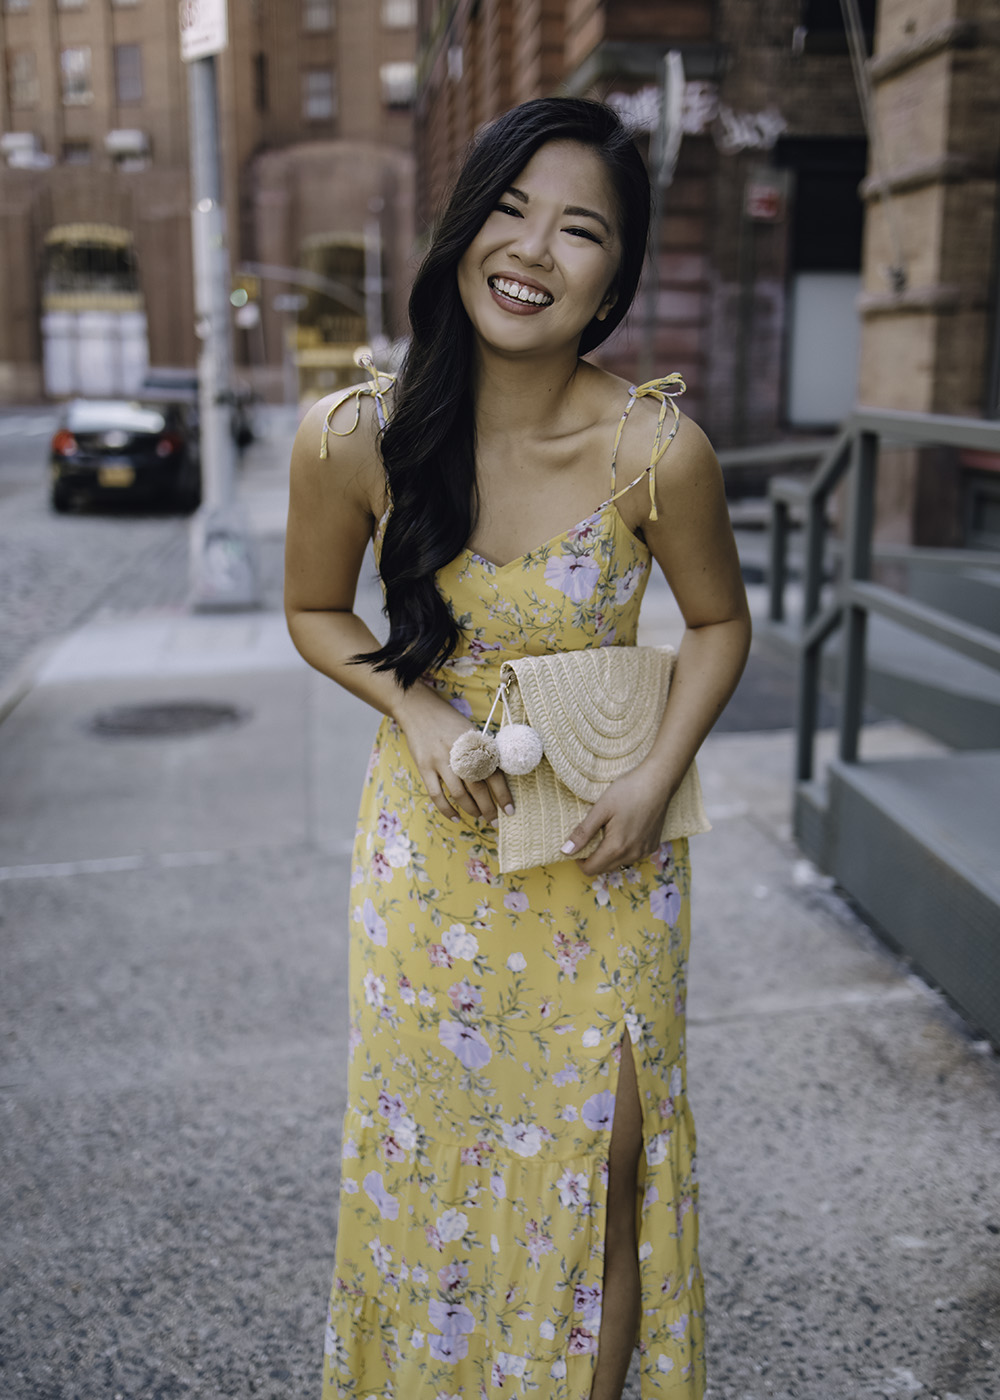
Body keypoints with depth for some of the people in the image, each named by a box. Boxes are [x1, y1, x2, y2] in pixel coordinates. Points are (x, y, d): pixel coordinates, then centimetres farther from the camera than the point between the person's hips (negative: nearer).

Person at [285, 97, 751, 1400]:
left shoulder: (656, 448, -17)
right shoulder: (352, 438, -14)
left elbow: (720, 622, -1)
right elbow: (316, 612, 3)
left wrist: (658, 776, -14)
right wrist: (418, 709, -14)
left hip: (604, 848, -1)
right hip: (433, 831, 2)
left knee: (599, 1161, 9)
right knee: (431, 1147, 16)